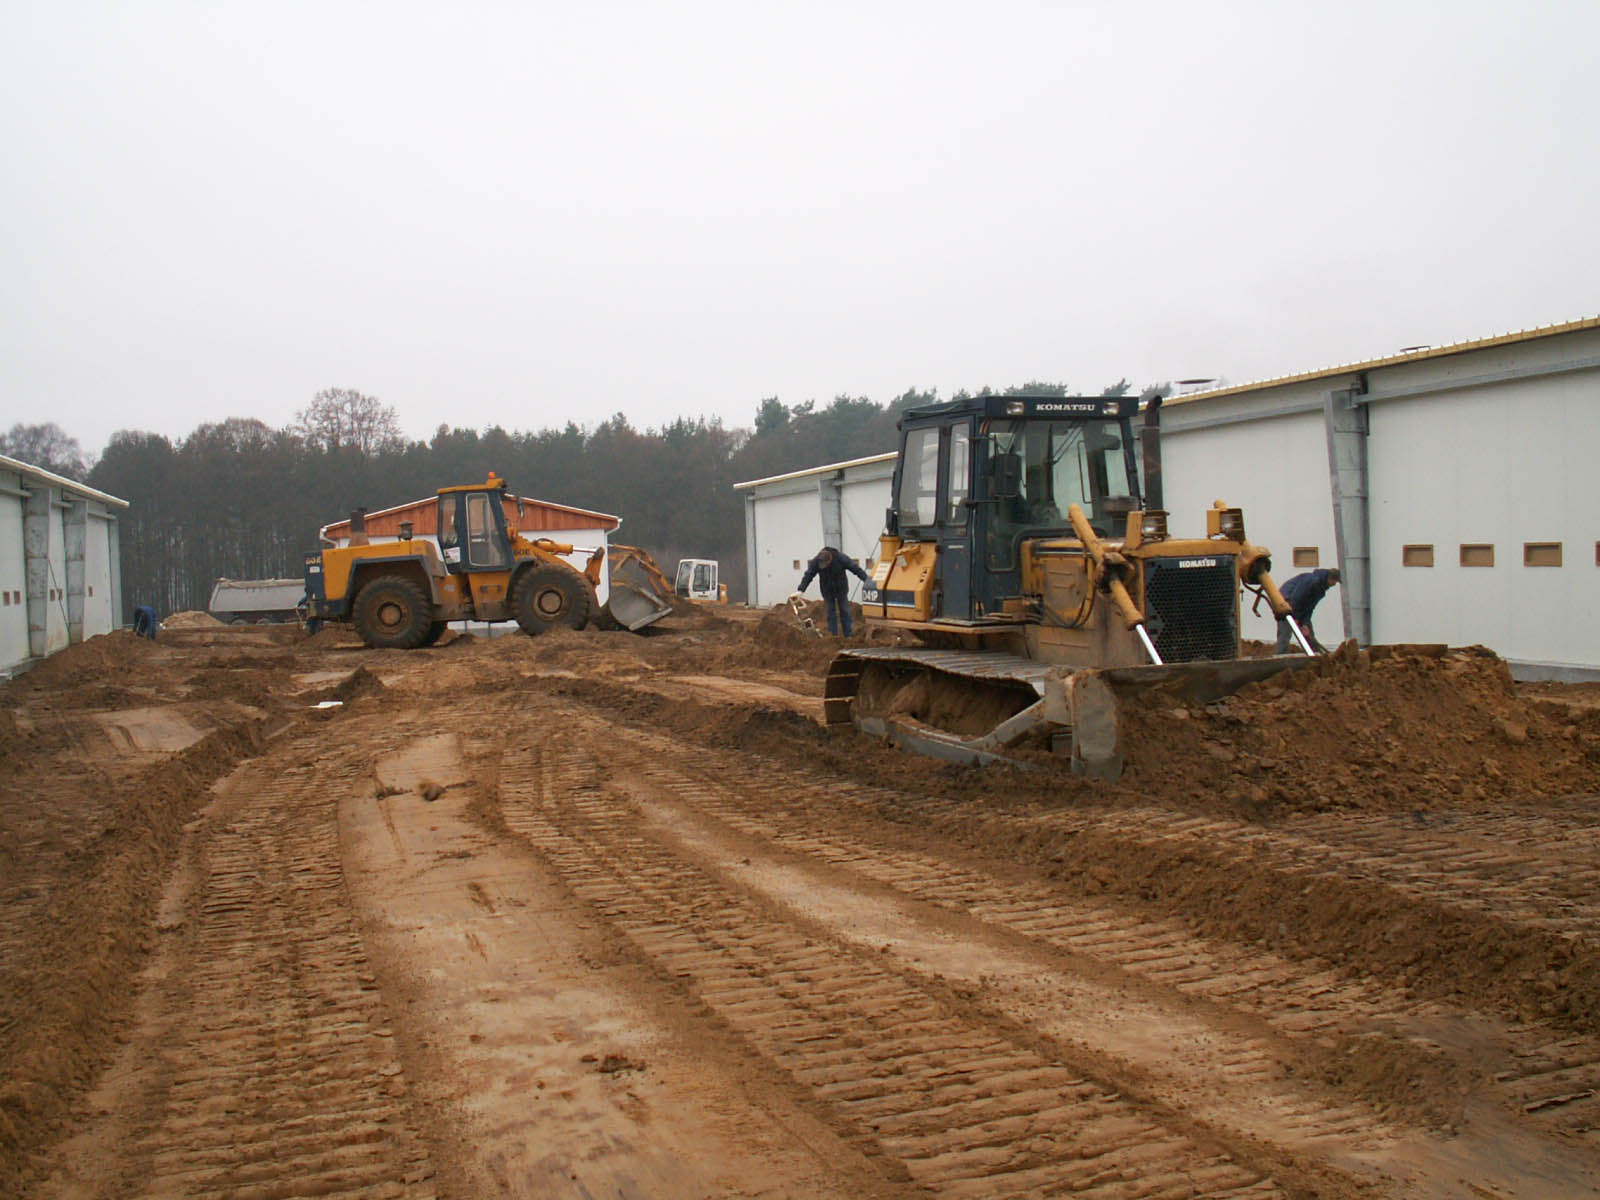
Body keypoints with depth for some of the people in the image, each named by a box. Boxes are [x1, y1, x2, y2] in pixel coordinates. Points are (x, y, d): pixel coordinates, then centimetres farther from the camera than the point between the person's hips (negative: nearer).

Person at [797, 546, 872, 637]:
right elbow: (808, 576, -17)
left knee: (844, 612, 3)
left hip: (841, 589, -1)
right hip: (827, 591, 1)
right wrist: (801, 590, -24)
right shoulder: (816, 562, -21)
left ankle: (848, 635, 9)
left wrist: (866, 578, -25)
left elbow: (855, 568, -21)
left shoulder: (841, 558, -25)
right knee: (831, 612, 2)